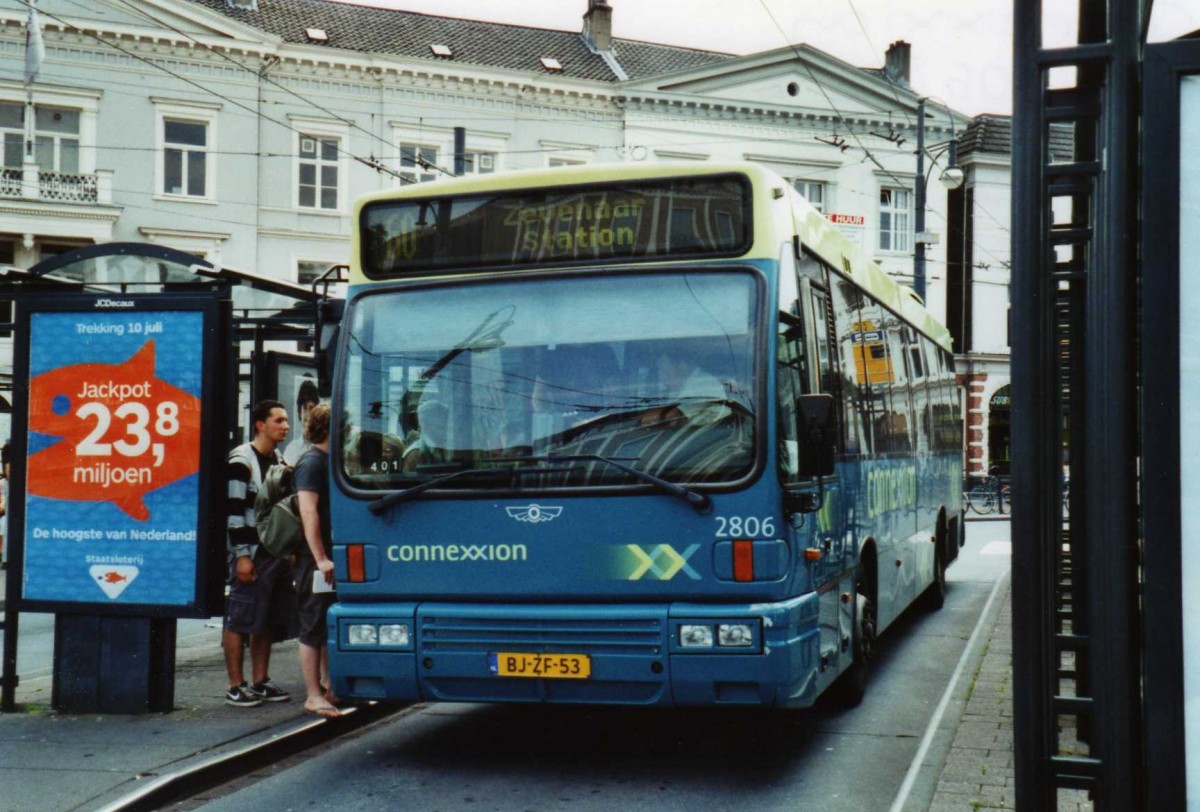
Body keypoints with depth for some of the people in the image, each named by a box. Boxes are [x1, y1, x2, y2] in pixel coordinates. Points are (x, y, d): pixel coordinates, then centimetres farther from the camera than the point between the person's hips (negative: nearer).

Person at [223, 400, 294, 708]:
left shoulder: (280, 460, 16)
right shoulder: (242, 460, -9)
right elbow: (233, 511, -14)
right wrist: (242, 555, -18)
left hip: (277, 554, 8)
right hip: (251, 555, -8)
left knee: (267, 620, 11)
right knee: (240, 621, -4)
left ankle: (260, 682, 18)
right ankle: (236, 687, 1)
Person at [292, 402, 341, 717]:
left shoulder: (329, 461, 16)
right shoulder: (312, 462, -12)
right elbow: (308, 513, -20)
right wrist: (321, 559, -25)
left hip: (329, 558, 10)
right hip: (315, 561, -10)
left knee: (330, 626, 15)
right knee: (314, 627, -4)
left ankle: (327, 688, 25)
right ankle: (314, 696, 1)